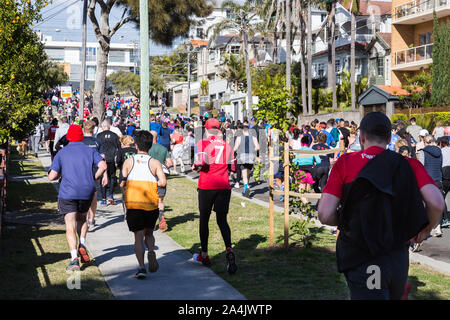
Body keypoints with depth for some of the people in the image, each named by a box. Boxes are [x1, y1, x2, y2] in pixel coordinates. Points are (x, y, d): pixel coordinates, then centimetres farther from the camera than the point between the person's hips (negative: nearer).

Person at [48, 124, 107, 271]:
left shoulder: (61, 153, 7)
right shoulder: (90, 151, 10)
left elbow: (52, 176, -1)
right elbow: (103, 166, -7)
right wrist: (93, 178, 8)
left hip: (67, 192, -2)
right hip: (87, 191, 2)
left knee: (70, 226, -4)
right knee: (81, 218, 26)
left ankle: (74, 258, -18)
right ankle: (82, 245, 5)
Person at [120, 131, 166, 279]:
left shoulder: (128, 162, 5)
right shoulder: (155, 163, 3)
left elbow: (122, 184, 1)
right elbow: (163, 182, -9)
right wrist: (152, 183, 10)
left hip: (133, 205, -1)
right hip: (151, 205, 1)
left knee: (139, 236, 2)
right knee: (149, 233, 19)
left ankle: (141, 267, -13)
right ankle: (151, 251, -11)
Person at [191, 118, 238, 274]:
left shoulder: (202, 143, -4)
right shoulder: (227, 146, 8)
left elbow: (201, 161, -20)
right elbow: (232, 167, 12)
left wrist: (195, 166, 1)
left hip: (206, 186, -2)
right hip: (224, 186, 3)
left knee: (204, 219, 12)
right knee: (222, 220, 5)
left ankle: (204, 255, 22)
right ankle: (229, 250, -21)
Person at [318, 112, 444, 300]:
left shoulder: (346, 162, -3)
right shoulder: (409, 164, 2)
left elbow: (324, 215, -11)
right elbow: (437, 203, -12)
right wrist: (426, 229, 8)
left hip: (360, 261, -3)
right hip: (399, 260, 3)